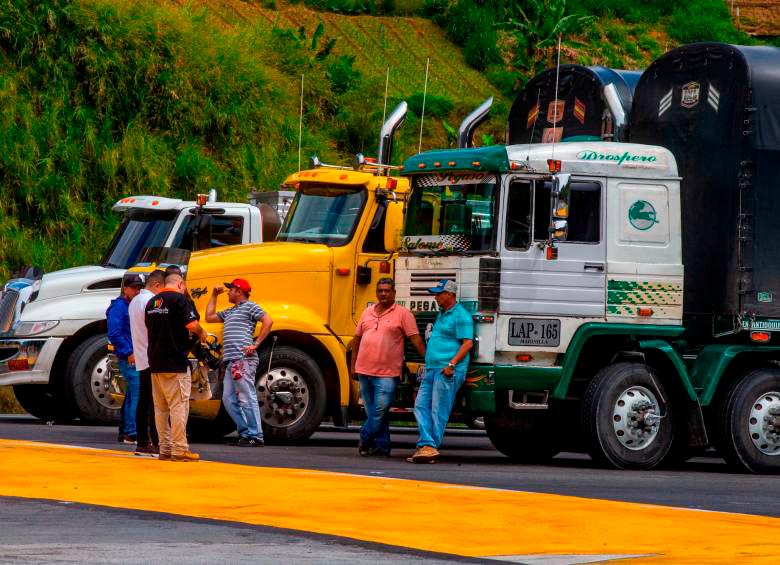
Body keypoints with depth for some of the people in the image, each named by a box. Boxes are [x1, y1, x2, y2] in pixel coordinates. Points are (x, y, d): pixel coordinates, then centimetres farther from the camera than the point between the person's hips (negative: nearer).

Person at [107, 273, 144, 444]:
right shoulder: (119, 306, -9)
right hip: (129, 359, -9)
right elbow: (114, 333, -17)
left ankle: (124, 433, 20)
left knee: (131, 395, 13)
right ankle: (132, 433, -16)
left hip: (137, 357, 9)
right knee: (138, 393, -15)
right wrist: (128, 353, -18)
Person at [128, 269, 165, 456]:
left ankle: (142, 442, 10)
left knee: (144, 401, 10)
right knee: (155, 402, -9)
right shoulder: (151, 301, -14)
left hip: (141, 359, 10)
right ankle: (156, 443, -12)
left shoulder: (135, 301, 18)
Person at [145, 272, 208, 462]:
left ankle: (164, 449, 13)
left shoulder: (152, 302, 14)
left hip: (155, 361, 8)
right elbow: (191, 325, -21)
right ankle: (179, 450, -8)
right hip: (175, 362, -8)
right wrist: (201, 333, -1)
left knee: (161, 408, 11)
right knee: (179, 406, -6)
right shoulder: (180, 299, -9)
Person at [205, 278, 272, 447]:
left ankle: (256, 437, -9)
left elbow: (268, 321, -10)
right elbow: (209, 317, 33)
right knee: (229, 399, 6)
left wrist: (256, 344, -15)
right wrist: (214, 296, 28)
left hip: (243, 360, -9)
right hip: (231, 361, 9)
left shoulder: (249, 306, 0)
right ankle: (245, 433, 10)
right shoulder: (229, 312, 26)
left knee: (247, 398, -10)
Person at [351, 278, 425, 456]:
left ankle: (365, 439, 1)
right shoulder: (367, 312, 14)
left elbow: (415, 338, -5)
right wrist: (353, 365, 17)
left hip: (387, 373, -5)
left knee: (380, 410, -10)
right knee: (372, 411, 8)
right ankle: (381, 445, 13)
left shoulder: (402, 314, -1)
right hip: (364, 369, 5)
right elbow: (357, 339, 19)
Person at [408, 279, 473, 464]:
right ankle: (426, 445, -4)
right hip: (432, 369, 10)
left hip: (448, 372, -10)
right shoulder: (442, 314, 21)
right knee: (421, 405, 1)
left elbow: (468, 343, -16)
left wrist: (452, 364, -24)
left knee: (438, 410, -7)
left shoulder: (460, 316, -9)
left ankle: (430, 448, -7)